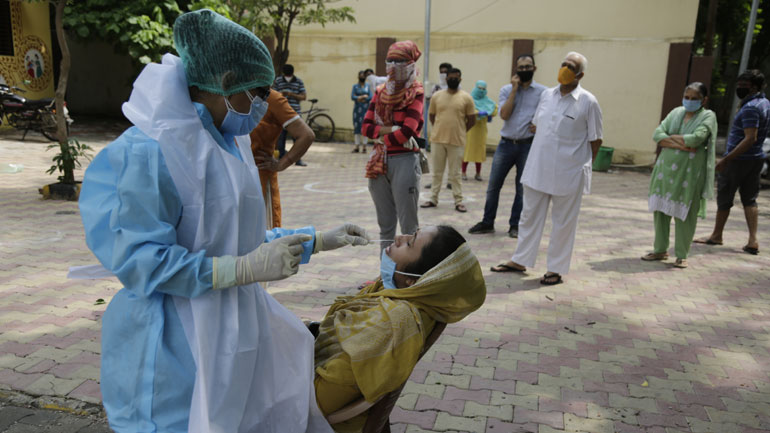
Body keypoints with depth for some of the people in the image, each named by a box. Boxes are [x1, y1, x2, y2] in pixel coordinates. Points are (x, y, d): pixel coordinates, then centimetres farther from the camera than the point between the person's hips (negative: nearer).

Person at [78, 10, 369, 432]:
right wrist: (245, 268, -24)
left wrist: (317, 240, 13)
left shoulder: (228, 143, 9)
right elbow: (138, 261, -22)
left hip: (233, 330, 8)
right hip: (178, 347, -8)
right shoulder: (152, 150, -18)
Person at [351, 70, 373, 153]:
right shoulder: (355, 86, 9)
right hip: (357, 108, 1)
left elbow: (371, 97, -1)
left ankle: (364, 146, -5)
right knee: (356, 126, -2)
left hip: (365, 108, -1)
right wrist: (364, 96, -9)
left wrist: (360, 98, -9)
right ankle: (357, 146, 1)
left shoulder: (368, 86, 10)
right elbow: (352, 96, -2)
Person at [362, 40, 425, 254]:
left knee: (408, 225, -3)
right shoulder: (381, 92, 13)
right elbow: (366, 126, 3)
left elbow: (407, 131, -16)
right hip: (379, 162, 6)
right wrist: (392, 130, -10)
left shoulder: (416, 94, -3)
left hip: (405, 160, -6)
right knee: (385, 224, 13)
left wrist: (381, 137, -3)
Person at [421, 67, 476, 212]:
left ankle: (458, 201, 12)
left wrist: (459, 131, 4)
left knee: (454, 174, 3)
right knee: (437, 172, 12)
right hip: (437, 140, 2)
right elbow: (431, 115, 13)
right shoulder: (437, 96, 4)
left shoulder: (466, 97, -2)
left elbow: (472, 119, 3)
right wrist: (441, 129, 9)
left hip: (456, 141, -2)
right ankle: (433, 199, 21)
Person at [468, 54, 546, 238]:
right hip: (506, 143, 2)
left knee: (522, 188, 6)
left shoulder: (542, 92, 2)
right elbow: (504, 115, -7)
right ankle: (487, 222, 16)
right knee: (493, 185, 4)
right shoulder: (506, 90, 7)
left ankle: (515, 225, 18)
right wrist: (514, 89, -8)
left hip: (528, 145, -1)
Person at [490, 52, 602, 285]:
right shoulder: (546, 95, 7)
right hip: (538, 168, 5)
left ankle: (556, 268, 19)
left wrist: (584, 165, -1)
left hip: (568, 173, -5)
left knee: (563, 222, 6)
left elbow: (596, 140, -3)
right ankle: (520, 260, 27)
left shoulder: (588, 102, -7)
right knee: (530, 215, 14)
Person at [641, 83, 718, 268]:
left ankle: (682, 255, 11)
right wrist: (680, 144, -15)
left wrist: (670, 137, -8)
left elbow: (697, 138, -19)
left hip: (689, 173, -4)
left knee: (684, 214, -1)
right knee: (660, 209, 7)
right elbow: (657, 134, -2)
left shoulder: (708, 116, -2)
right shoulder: (676, 112, 11)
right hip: (666, 169, 4)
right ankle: (660, 250, 20)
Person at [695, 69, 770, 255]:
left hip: (738, 159, -9)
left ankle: (716, 235, 19)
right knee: (750, 199, 10)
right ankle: (753, 240, 3)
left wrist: (726, 159, -28)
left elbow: (750, 138, -28)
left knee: (724, 197, 6)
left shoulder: (750, 108, -20)